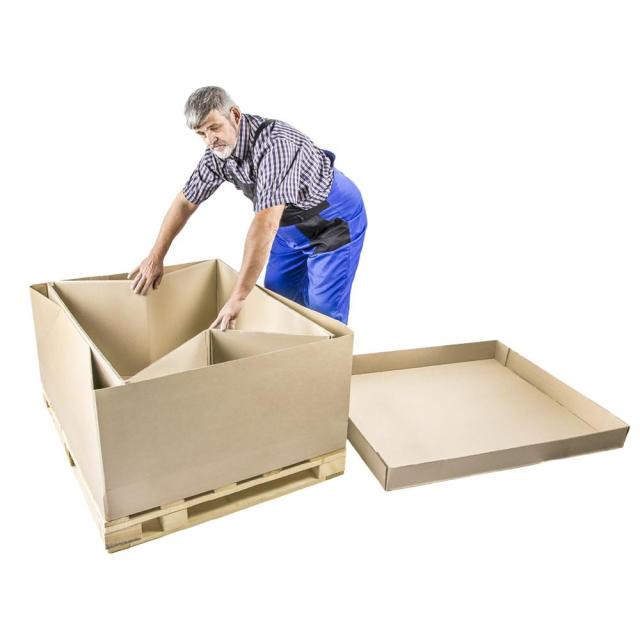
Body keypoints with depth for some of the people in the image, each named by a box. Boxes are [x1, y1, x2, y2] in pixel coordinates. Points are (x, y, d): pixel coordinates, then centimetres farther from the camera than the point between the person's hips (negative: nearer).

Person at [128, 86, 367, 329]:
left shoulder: (274, 143, -37)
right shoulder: (217, 152, -11)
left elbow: (266, 223, -44)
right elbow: (186, 201, 2)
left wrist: (238, 297, -45)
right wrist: (155, 256, 2)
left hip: (335, 218, -7)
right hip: (292, 221, 8)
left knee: (322, 312, -10)